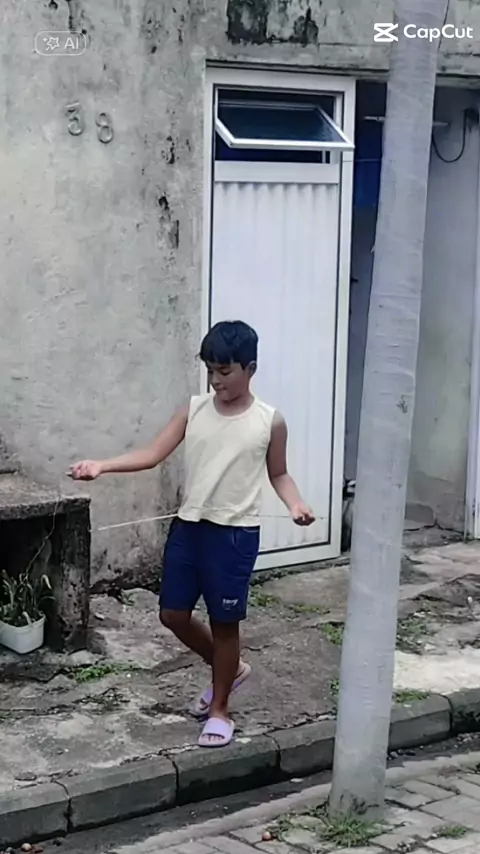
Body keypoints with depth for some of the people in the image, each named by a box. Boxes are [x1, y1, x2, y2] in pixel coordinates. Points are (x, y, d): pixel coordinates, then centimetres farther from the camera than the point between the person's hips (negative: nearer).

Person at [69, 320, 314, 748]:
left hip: (235, 534, -4)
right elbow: (153, 455, -3)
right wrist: (101, 465, -16)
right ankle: (230, 669, 36)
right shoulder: (194, 411, 1)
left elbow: (279, 474, 5)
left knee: (225, 622, 4)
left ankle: (220, 710, 21)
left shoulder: (270, 422, -6)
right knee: (173, 614, 11)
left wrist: (296, 504, -15)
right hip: (188, 526, 4)